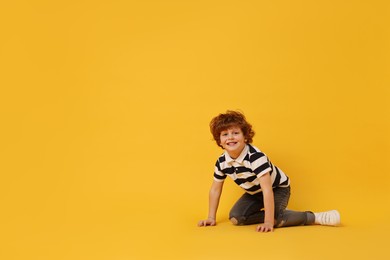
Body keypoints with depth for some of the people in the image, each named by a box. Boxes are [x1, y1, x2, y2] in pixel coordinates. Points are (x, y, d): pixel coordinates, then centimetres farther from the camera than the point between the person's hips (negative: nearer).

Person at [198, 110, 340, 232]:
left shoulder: (255, 156, -35)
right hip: (254, 193, 7)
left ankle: (314, 217, -15)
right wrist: (211, 218, -2)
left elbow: (267, 189, -38)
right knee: (235, 218, -14)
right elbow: (215, 189, -1)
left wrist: (269, 222, -41)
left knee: (276, 219, -32)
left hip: (277, 188, -6)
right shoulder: (221, 162, -15)